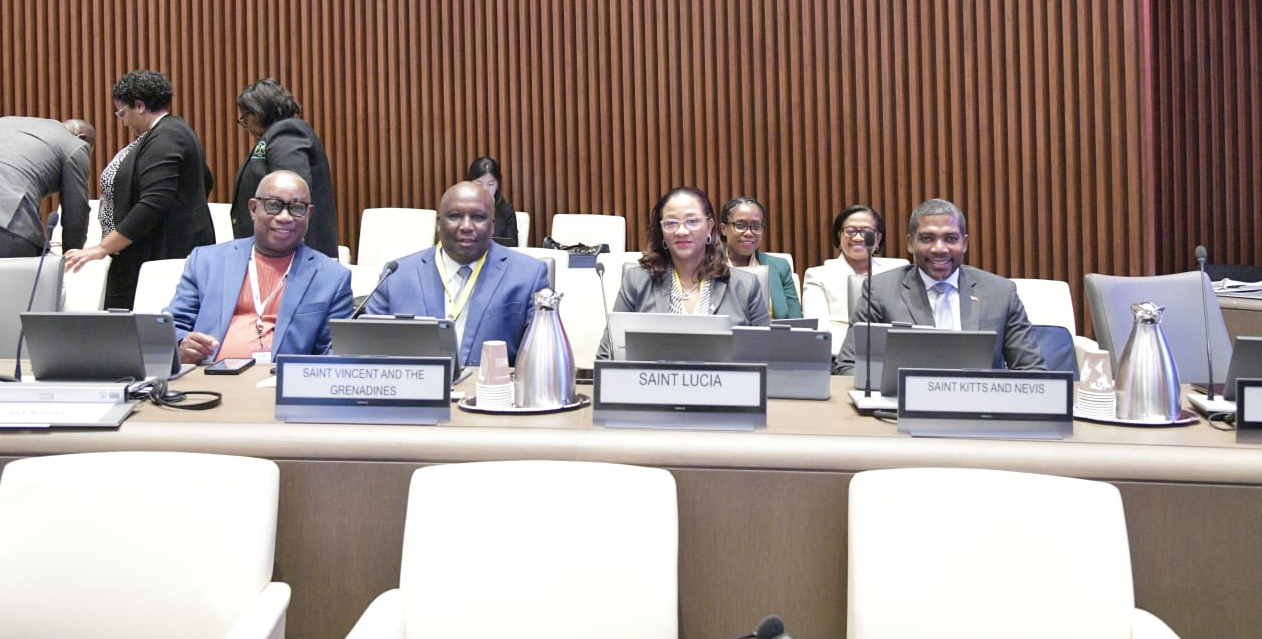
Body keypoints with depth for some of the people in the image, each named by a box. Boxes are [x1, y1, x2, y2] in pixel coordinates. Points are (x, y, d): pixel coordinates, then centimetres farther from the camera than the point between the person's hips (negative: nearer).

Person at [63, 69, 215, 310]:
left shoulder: (163, 139, -15)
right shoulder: (174, 130, 16)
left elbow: (152, 205, -23)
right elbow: (205, 181, 27)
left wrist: (102, 248, -20)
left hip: (165, 253, -10)